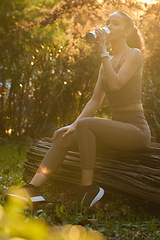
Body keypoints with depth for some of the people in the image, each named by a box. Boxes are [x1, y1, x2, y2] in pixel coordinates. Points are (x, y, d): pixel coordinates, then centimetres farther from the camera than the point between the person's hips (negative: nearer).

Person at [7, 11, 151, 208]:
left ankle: (88, 187, -21)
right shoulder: (107, 62, 17)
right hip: (116, 127, 7)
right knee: (63, 138, -12)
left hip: (136, 128, -7)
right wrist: (73, 125, 0)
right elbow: (95, 100, 12)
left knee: (86, 124, -31)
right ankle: (32, 189, -19)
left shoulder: (134, 54, -4)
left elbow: (116, 84, -22)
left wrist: (102, 51, -16)